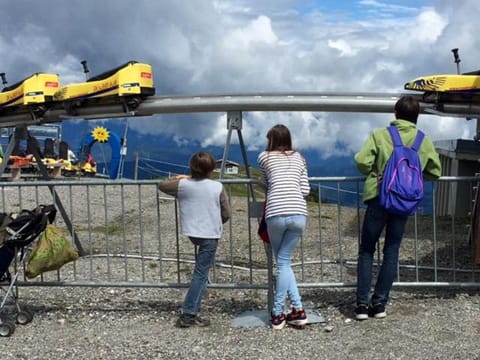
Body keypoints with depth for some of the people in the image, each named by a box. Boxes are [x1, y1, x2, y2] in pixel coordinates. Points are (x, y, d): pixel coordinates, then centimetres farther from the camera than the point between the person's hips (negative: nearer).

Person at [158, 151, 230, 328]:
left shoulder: (183, 185, -2)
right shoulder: (217, 187, -6)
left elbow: (162, 185, 15)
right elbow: (226, 214, 1)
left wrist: (179, 178, 26)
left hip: (192, 233, 3)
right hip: (210, 234, -3)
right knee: (201, 274, -1)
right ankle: (188, 315, -2)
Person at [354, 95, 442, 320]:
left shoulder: (380, 135, -4)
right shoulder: (424, 141, 5)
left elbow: (361, 161, -13)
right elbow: (435, 172, 11)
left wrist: (373, 173, 7)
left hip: (379, 198, -2)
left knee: (366, 251, 8)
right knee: (392, 252, 11)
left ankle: (362, 303, 4)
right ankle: (379, 303, 12)